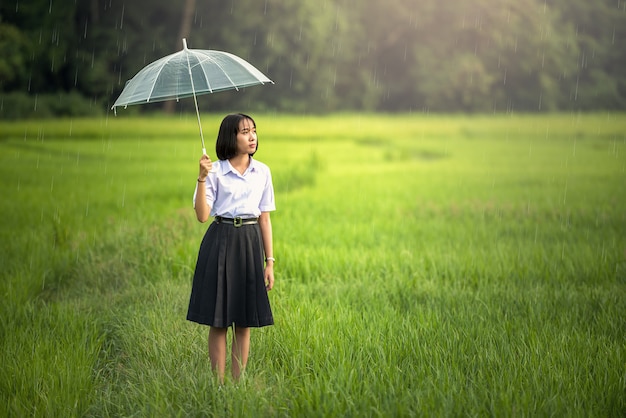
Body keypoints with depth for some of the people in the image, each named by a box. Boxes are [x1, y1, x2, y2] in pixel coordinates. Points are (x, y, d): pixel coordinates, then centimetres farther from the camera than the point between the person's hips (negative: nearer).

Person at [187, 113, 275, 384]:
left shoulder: (262, 172, 7)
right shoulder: (215, 172, -4)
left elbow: (265, 219, 9)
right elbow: (202, 215, -11)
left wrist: (269, 261, 6)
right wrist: (202, 178, -20)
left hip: (250, 243, 3)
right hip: (221, 242, -3)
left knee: (245, 322, 6)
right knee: (218, 321, 0)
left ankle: (239, 381, 14)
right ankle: (219, 383, 7)